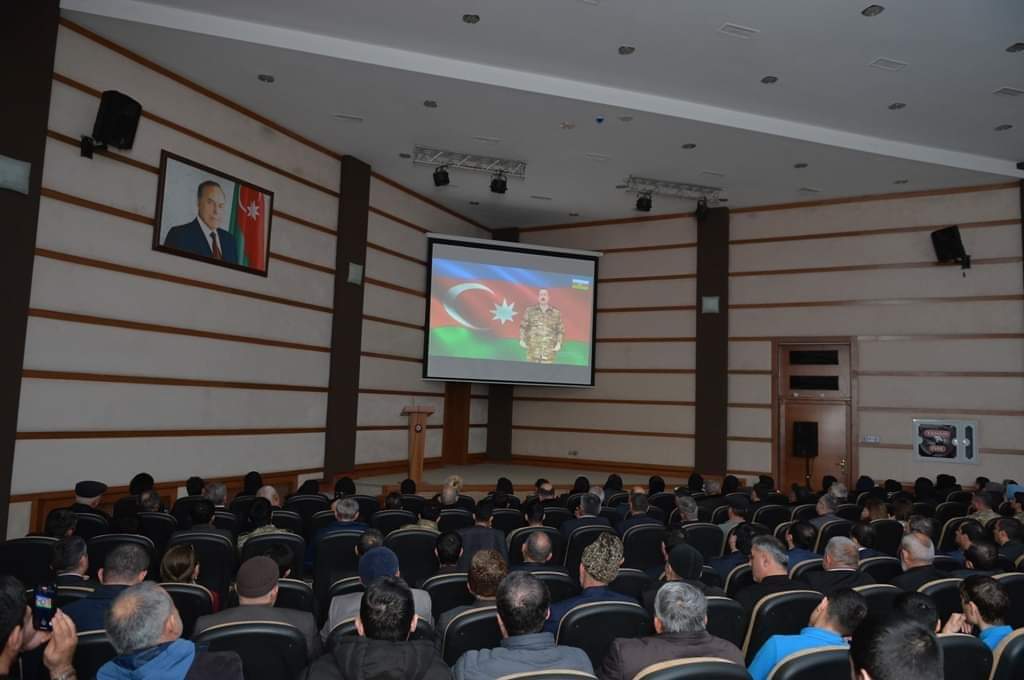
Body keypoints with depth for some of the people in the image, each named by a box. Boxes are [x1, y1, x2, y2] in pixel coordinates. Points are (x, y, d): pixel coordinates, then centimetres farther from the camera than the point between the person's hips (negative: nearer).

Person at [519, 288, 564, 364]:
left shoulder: (556, 313, 7)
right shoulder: (529, 310, 6)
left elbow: (561, 330, 11)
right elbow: (523, 326, 10)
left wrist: (558, 343, 2)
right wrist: (522, 340, 3)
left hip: (549, 350, 0)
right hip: (533, 348, 0)